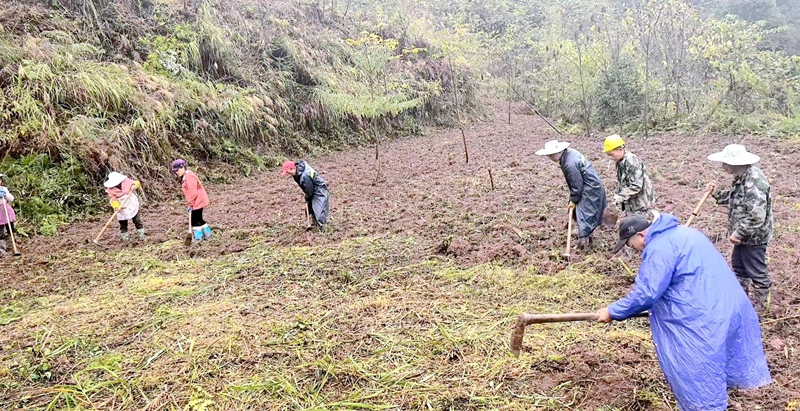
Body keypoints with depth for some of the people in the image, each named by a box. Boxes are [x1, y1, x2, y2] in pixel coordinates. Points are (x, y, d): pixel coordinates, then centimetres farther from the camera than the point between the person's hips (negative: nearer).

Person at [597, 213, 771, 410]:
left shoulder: (659, 247, -16)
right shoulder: (680, 233, 16)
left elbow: (645, 293, -18)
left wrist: (613, 311, -7)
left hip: (701, 319, -10)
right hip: (724, 308, 10)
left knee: (697, 382, 2)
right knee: (709, 374, 23)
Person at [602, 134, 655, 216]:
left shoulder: (632, 161, -22)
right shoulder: (620, 162, 6)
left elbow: (636, 186, -25)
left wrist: (620, 196, -25)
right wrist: (616, 195, 4)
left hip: (640, 204, -9)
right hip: (631, 204, 9)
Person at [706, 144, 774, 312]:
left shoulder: (754, 184, -30)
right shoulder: (742, 177, 1)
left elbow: (756, 218, -31)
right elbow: (734, 197, 18)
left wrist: (739, 233, -22)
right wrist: (717, 194, 2)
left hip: (753, 237, -10)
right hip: (743, 235, 10)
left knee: (756, 272, 7)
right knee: (738, 267, 24)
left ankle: (759, 306, 24)